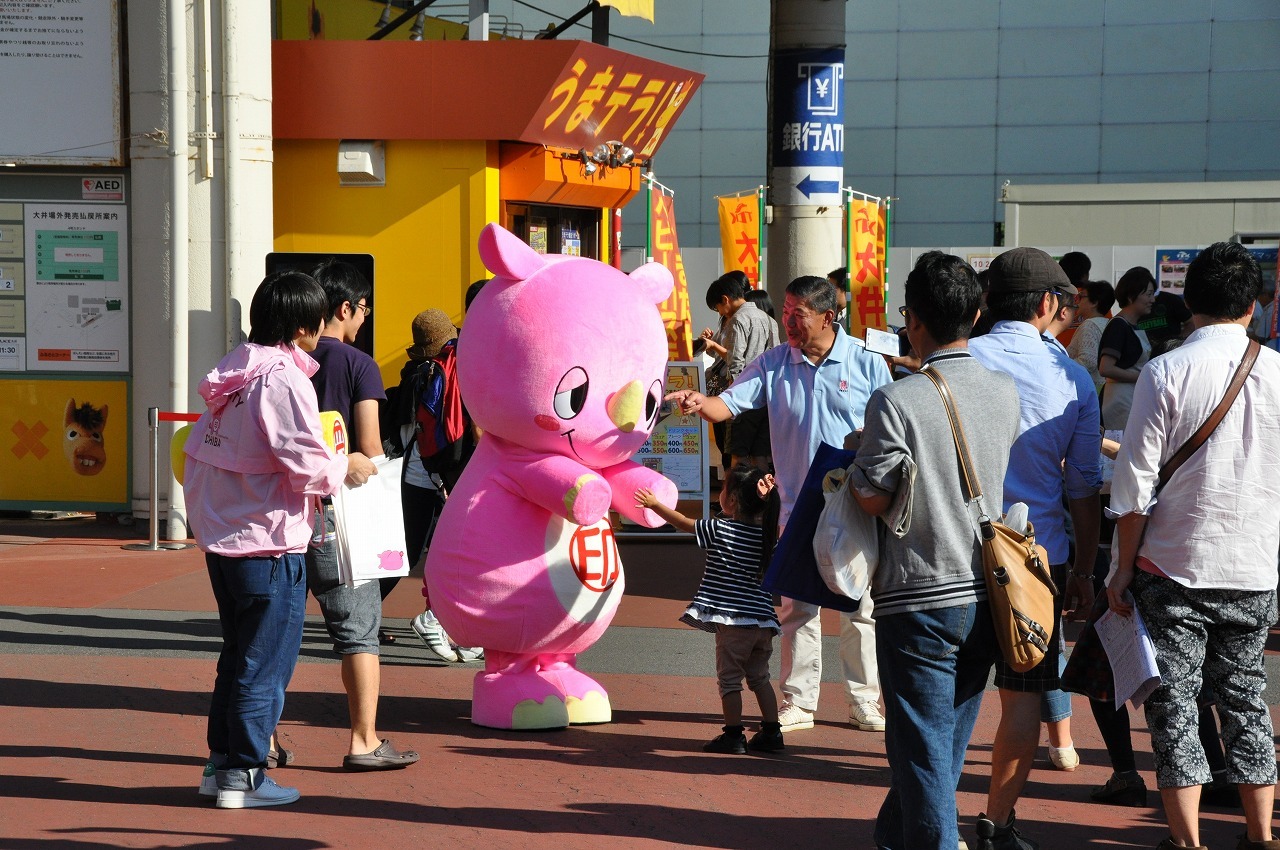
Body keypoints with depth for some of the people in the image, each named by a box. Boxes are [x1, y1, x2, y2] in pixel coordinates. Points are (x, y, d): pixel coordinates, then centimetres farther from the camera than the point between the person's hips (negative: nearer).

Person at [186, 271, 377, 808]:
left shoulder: (235, 370, 9)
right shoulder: (284, 378, -18)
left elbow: (197, 453, 12)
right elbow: (307, 463, -20)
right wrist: (347, 467, -2)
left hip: (220, 536, 9)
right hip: (269, 540, -9)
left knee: (238, 655, 19)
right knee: (265, 662, 1)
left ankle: (220, 762, 24)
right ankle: (243, 774, 5)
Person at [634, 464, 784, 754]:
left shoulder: (719, 530, -7)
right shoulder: (766, 533, 5)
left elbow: (684, 524, 4)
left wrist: (654, 504, 18)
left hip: (733, 621, -6)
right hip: (764, 620, 6)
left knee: (729, 678, 2)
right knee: (759, 678, 16)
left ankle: (733, 734, 1)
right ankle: (771, 732, 15)